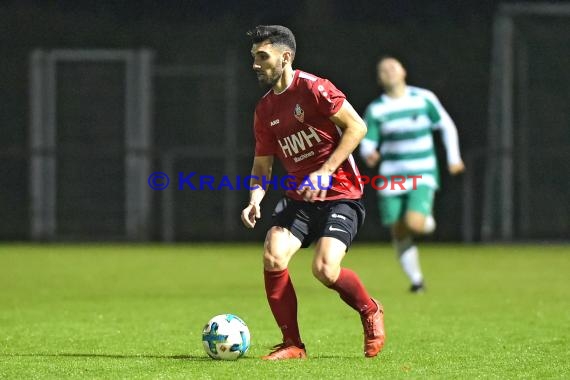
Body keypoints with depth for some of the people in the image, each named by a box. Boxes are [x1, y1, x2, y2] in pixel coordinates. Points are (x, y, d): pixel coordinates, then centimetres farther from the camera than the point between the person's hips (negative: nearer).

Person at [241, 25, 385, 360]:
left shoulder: (313, 88, -12)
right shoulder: (265, 110, 9)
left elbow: (357, 127, -16)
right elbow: (262, 163, 16)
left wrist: (325, 172, -20)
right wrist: (255, 199, -3)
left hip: (340, 196, -6)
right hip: (299, 197, 6)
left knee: (325, 269, -22)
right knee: (273, 257, -18)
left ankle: (371, 312, 11)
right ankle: (292, 344, -5)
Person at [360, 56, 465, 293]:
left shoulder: (424, 98, -2)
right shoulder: (375, 110, -1)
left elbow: (446, 126, 10)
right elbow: (366, 143, 0)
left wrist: (454, 158, 7)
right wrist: (369, 155, -24)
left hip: (423, 176, -2)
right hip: (391, 179, 2)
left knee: (414, 223, -23)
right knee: (399, 233, 2)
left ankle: (428, 220, 14)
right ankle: (416, 280, 20)